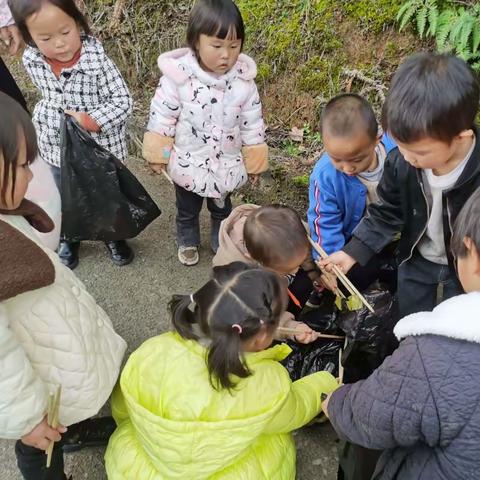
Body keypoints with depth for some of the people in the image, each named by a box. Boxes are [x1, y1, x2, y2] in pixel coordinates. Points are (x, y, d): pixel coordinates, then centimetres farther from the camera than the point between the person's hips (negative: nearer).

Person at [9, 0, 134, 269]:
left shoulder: (97, 59, -24)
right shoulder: (32, 61, -11)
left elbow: (123, 101, -21)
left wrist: (88, 120, -30)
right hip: (59, 149, 3)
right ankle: (69, 239, 50)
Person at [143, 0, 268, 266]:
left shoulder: (244, 81, -15)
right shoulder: (178, 76, -22)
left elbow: (252, 124, -4)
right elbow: (161, 117, -11)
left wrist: (254, 161, 1)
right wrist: (156, 154, -5)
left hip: (227, 165, 2)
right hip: (188, 163, -1)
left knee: (222, 208, 25)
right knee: (187, 209, 23)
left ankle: (221, 242, 50)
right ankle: (187, 242, 49)